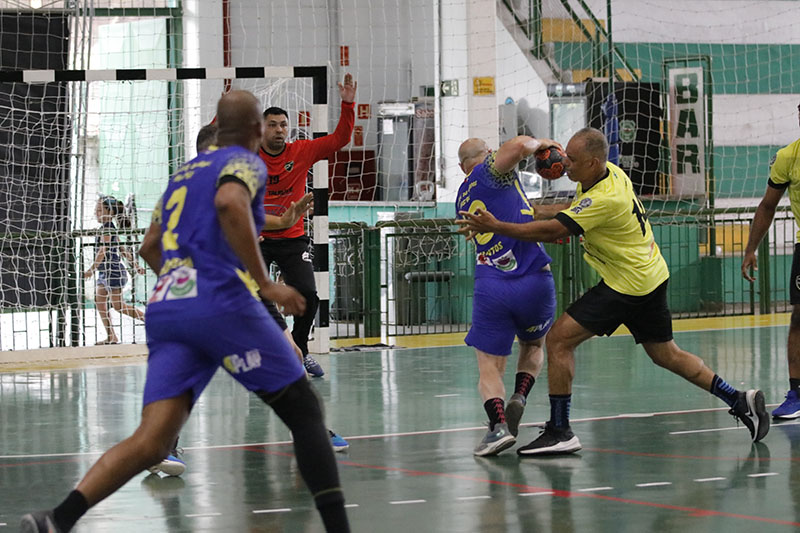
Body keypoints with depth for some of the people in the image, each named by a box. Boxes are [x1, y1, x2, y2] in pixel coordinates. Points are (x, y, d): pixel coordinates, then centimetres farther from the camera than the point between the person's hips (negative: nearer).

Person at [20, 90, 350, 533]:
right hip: (223, 304, -6)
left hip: (165, 309, 6)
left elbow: (149, 248, 34)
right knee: (305, 413, 7)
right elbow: (229, 202, -18)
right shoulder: (245, 162, 6)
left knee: (151, 442, -6)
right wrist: (264, 284, -15)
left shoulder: (185, 172, 28)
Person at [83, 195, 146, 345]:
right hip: (105, 272, 10)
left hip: (112, 270, -10)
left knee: (118, 306, -8)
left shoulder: (107, 227, -14)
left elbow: (103, 251, -22)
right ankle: (111, 337, 7)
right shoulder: (111, 228, 16)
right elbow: (123, 250, 19)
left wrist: (92, 269, -23)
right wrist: (136, 265, 20)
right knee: (100, 303, 6)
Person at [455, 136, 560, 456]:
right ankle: (519, 397, -2)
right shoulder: (491, 169, 4)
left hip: (491, 285, 2)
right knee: (533, 346, 25)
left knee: (489, 367, 7)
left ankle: (498, 423, -20)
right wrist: (538, 143, 3)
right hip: (535, 281, -2)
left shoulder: (463, 198, 23)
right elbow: (519, 145, -18)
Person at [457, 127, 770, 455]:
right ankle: (740, 401, 25)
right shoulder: (610, 172, 2)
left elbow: (551, 231, -27)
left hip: (627, 286, -10)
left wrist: (495, 227, -24)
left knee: (559, 340, -10)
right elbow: (575, 210, 20)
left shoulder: (604, 199, -26)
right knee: (666, 355, 21)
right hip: (652, 277, 10)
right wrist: (533, 212, 6)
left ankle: (559, 433, -9)